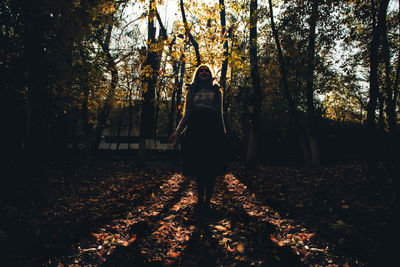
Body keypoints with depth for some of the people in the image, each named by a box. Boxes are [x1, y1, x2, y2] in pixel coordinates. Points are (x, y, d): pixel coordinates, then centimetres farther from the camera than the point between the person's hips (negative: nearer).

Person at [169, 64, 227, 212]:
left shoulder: (216, 91, 18)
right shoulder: (191, 91, 19)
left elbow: (220, 114, 17)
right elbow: (186, 115, 15)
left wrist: (223, 133, 11)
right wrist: (177, 132, 5)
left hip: (213, 131, 0)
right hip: (195, 131, 0)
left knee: (211, 167, -4)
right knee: (198, 167, -2)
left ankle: (207, 200, 4)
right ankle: (200, 199, 9)